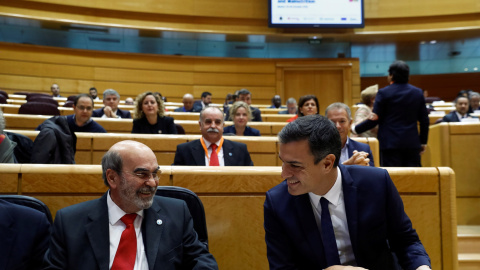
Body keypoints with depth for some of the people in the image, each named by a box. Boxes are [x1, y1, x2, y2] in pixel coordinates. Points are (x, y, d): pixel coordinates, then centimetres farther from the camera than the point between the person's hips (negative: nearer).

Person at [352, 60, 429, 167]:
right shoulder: (418, 92, 7)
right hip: (412, 143, 4)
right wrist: (423, 142, 19)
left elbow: (375, 119, -5)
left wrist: (355, 128, 8)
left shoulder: (383, 93, -6)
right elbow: (425, 121, 9)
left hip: (390, 143, -4)